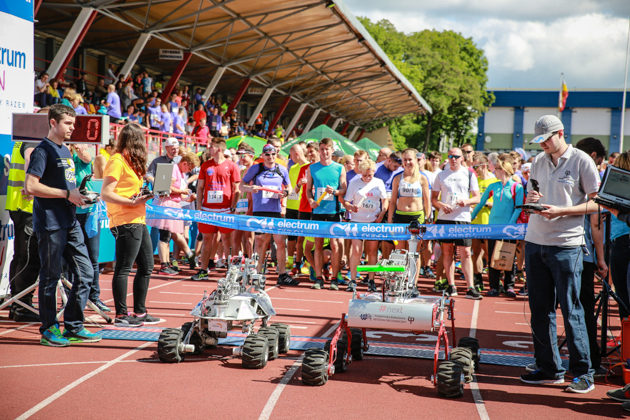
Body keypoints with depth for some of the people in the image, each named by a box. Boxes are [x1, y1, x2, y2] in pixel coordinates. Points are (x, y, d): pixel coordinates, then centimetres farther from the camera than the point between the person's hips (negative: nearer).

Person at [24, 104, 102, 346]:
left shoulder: (66, 151, 18)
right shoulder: (43, 150, -8)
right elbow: (31, 187, -18)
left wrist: (78, 195, 7)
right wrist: (67, 193, -16)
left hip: (70, 222, 8)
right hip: (50, 224, -8)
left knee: (85, 273, 5)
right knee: (51, 276, 0)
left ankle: (73, 328, 14)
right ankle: (49, 330, 11)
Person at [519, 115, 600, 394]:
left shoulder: (581, 161, -3)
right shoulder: (538, 162, 14)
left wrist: (561, 210, -16)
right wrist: (530, 199, -2)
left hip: (566, 245, -6)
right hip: (535, 242, 6)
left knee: (571, 310, -4)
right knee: (540, 309, 8)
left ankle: (583, 372, 5)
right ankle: (549, 368, 17)